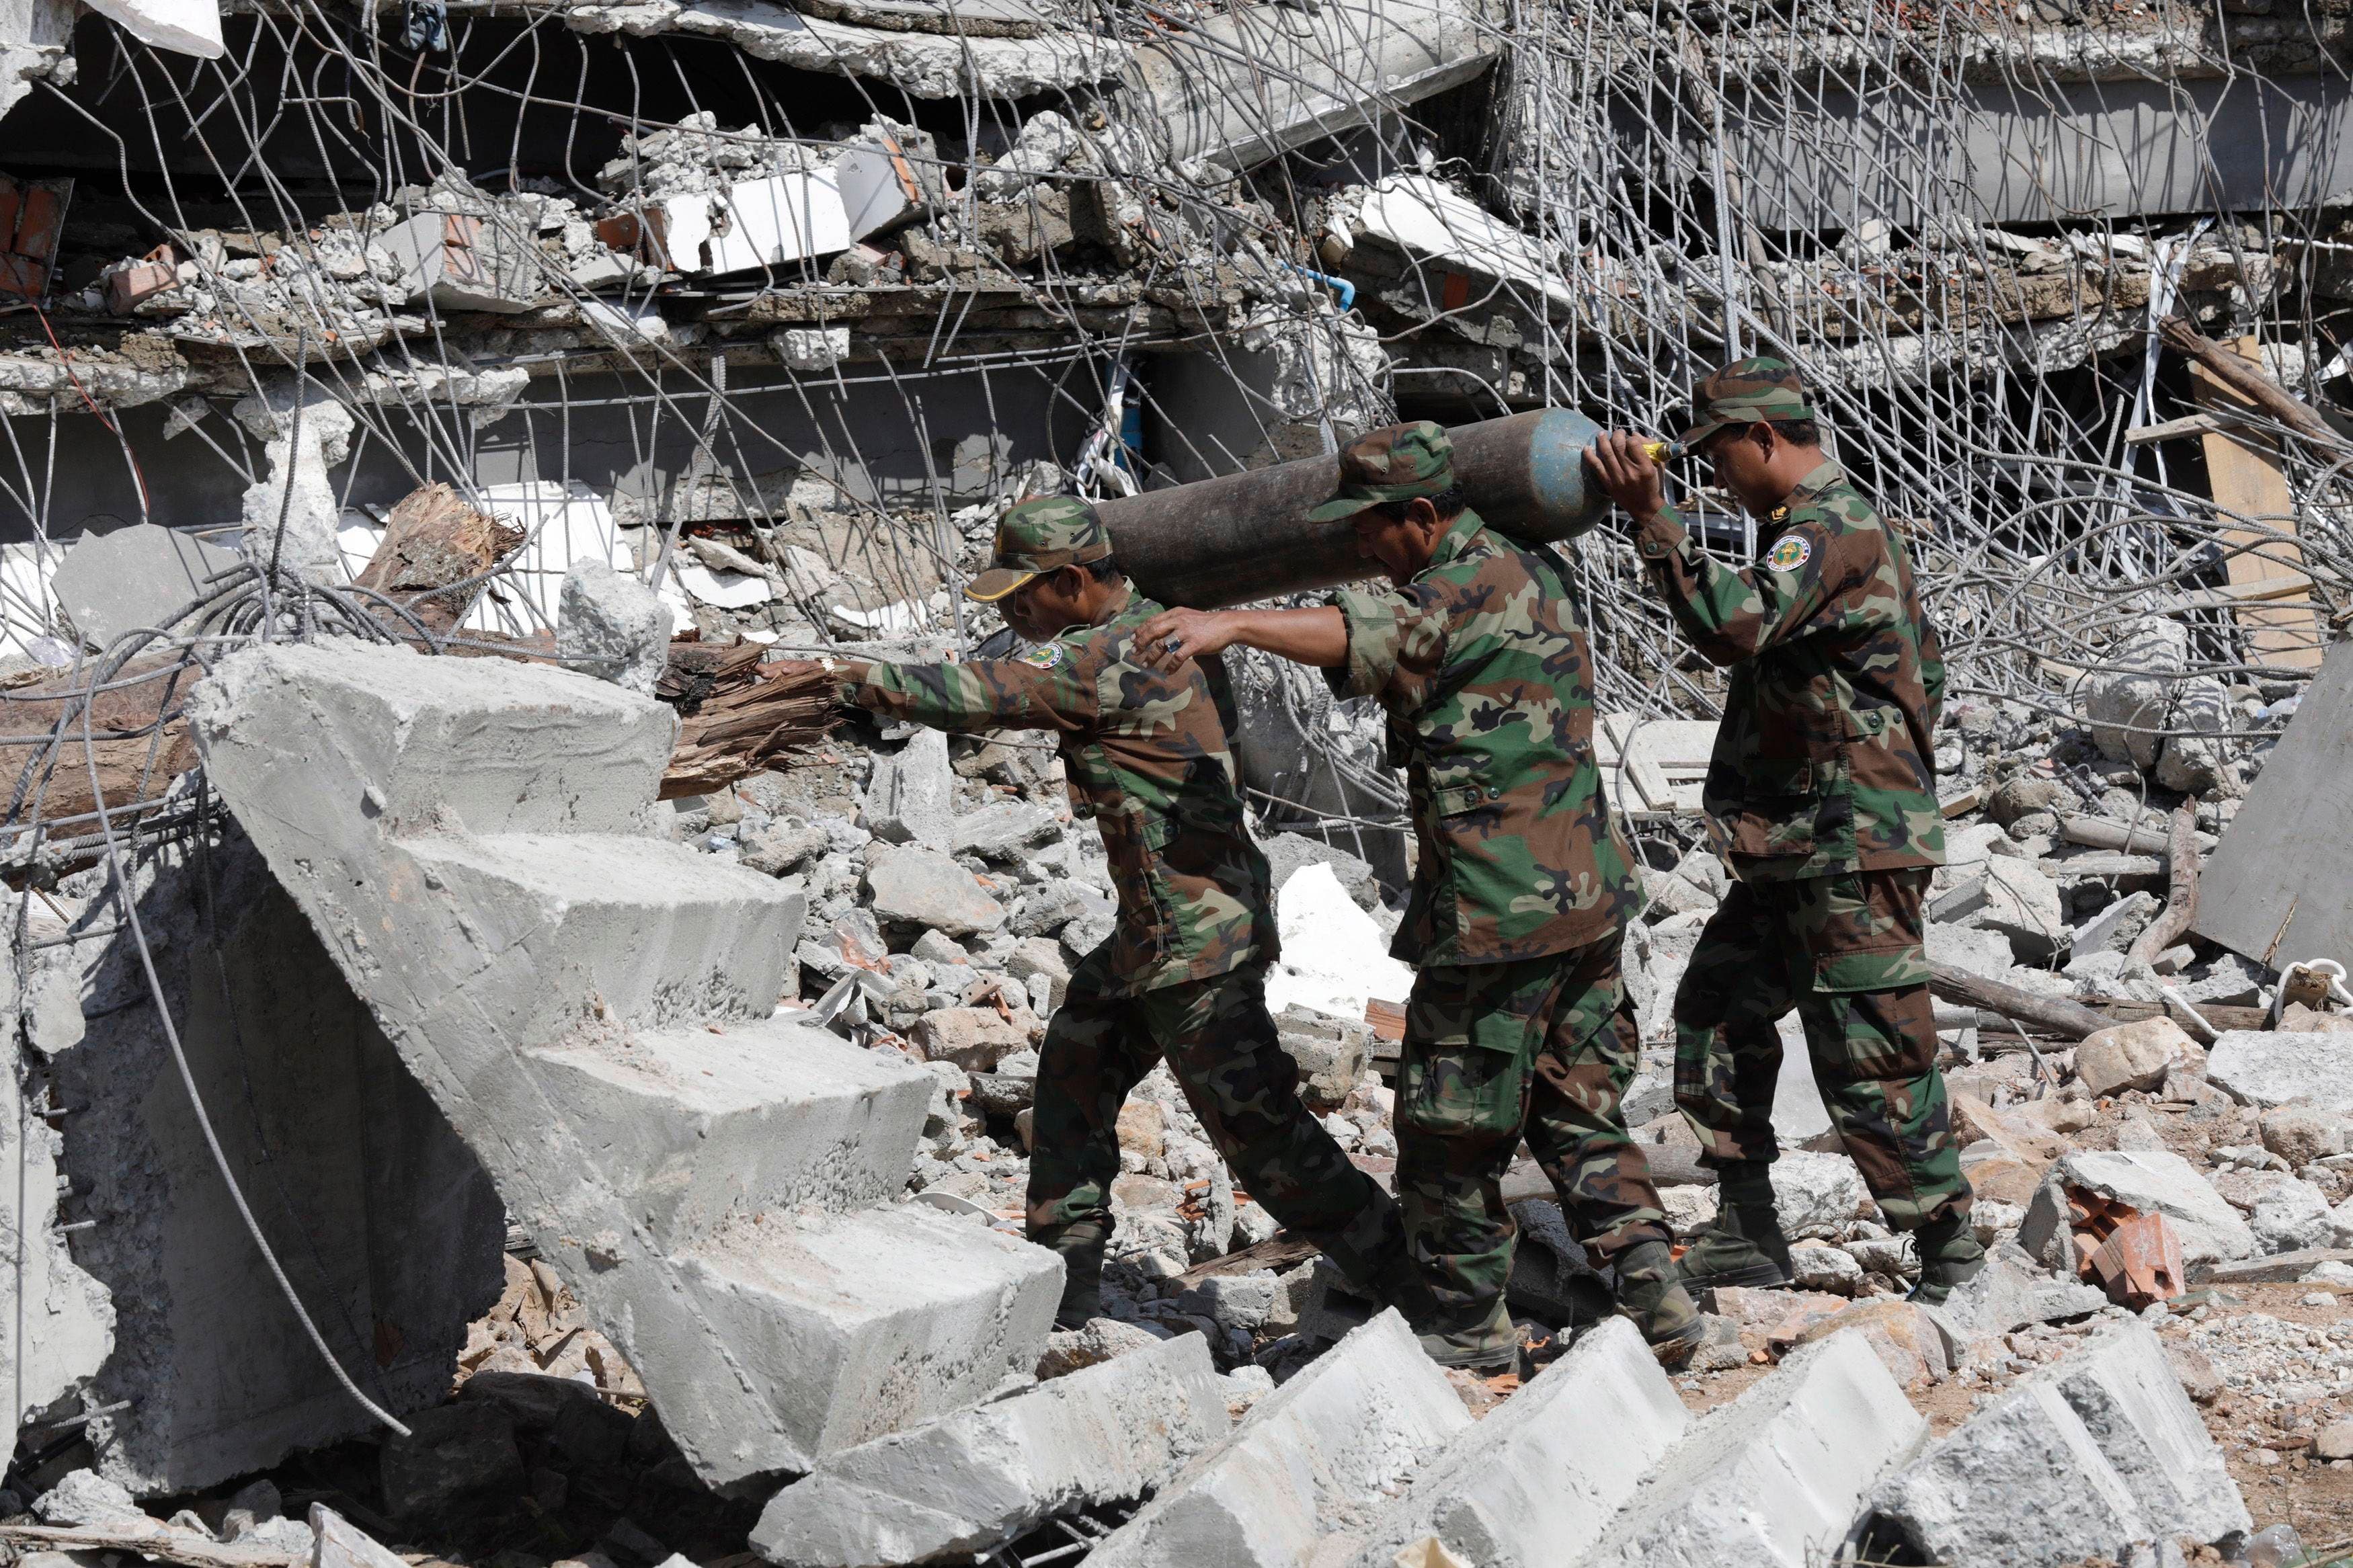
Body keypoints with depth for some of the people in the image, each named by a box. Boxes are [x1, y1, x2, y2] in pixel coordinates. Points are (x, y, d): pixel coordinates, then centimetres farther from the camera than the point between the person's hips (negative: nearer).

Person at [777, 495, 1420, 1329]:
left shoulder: (1114, 656, -20)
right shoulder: (1138, 632, 10)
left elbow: (980, 694, -22)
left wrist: (846, 676, -14)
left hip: (1198, 938, -10)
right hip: (1152, 931, 10)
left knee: (1253, 1123, -5)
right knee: (1072, 1078, 17)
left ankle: (1407, 1279, 6)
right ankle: (1064, 1284, 26)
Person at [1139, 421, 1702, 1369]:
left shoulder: (1482, 580, -15)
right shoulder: (1517, 575, 16)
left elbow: (1383, 638, -36)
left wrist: (1235, 624, -46)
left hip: (1501, 912, -10)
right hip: (1584, 897, 10)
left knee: (1451, 1127, 4)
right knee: (1577, 1112, 17)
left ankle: (1470, 1325, 15)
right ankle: (1650, 1283, 11)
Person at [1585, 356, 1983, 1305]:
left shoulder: (1834, 526, -15)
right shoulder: (1834, 524, 19)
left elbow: (1734, 625, -32)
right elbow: (1925, 674, 26)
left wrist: (1651, 520, -30)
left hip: (1853, 851, -11)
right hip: (1792, 846, 11)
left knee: (1869, 1063, -7)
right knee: (1716, 1015, 13)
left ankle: (1951, 1258, 3)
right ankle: (1745, 1237, 19)